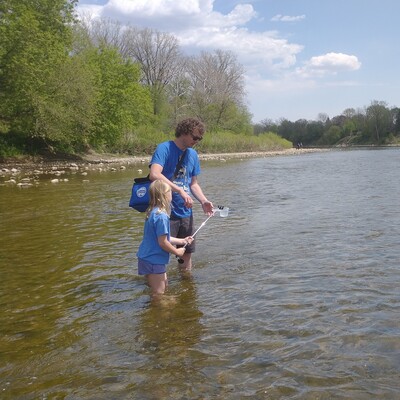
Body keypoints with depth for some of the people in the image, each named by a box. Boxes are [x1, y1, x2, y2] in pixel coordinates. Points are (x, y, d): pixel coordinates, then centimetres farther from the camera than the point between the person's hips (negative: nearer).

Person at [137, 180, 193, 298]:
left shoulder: (152, 212, 6)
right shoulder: (161, 216, -24)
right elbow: (162, 242, -23)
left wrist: (182, 241, 19)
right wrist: (177, 252, -7)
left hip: (147, 258, 10)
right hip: (154, 261, -10)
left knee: (164, 285, 24)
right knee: (158, 293, 5)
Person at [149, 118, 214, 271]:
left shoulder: (193, 154, 9)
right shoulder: (164, 148, -12)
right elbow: (154, 174, -27)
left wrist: (203, 201, -2)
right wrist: (180, 190, -30)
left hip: (186, 213, 7)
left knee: (187, 252, 15)